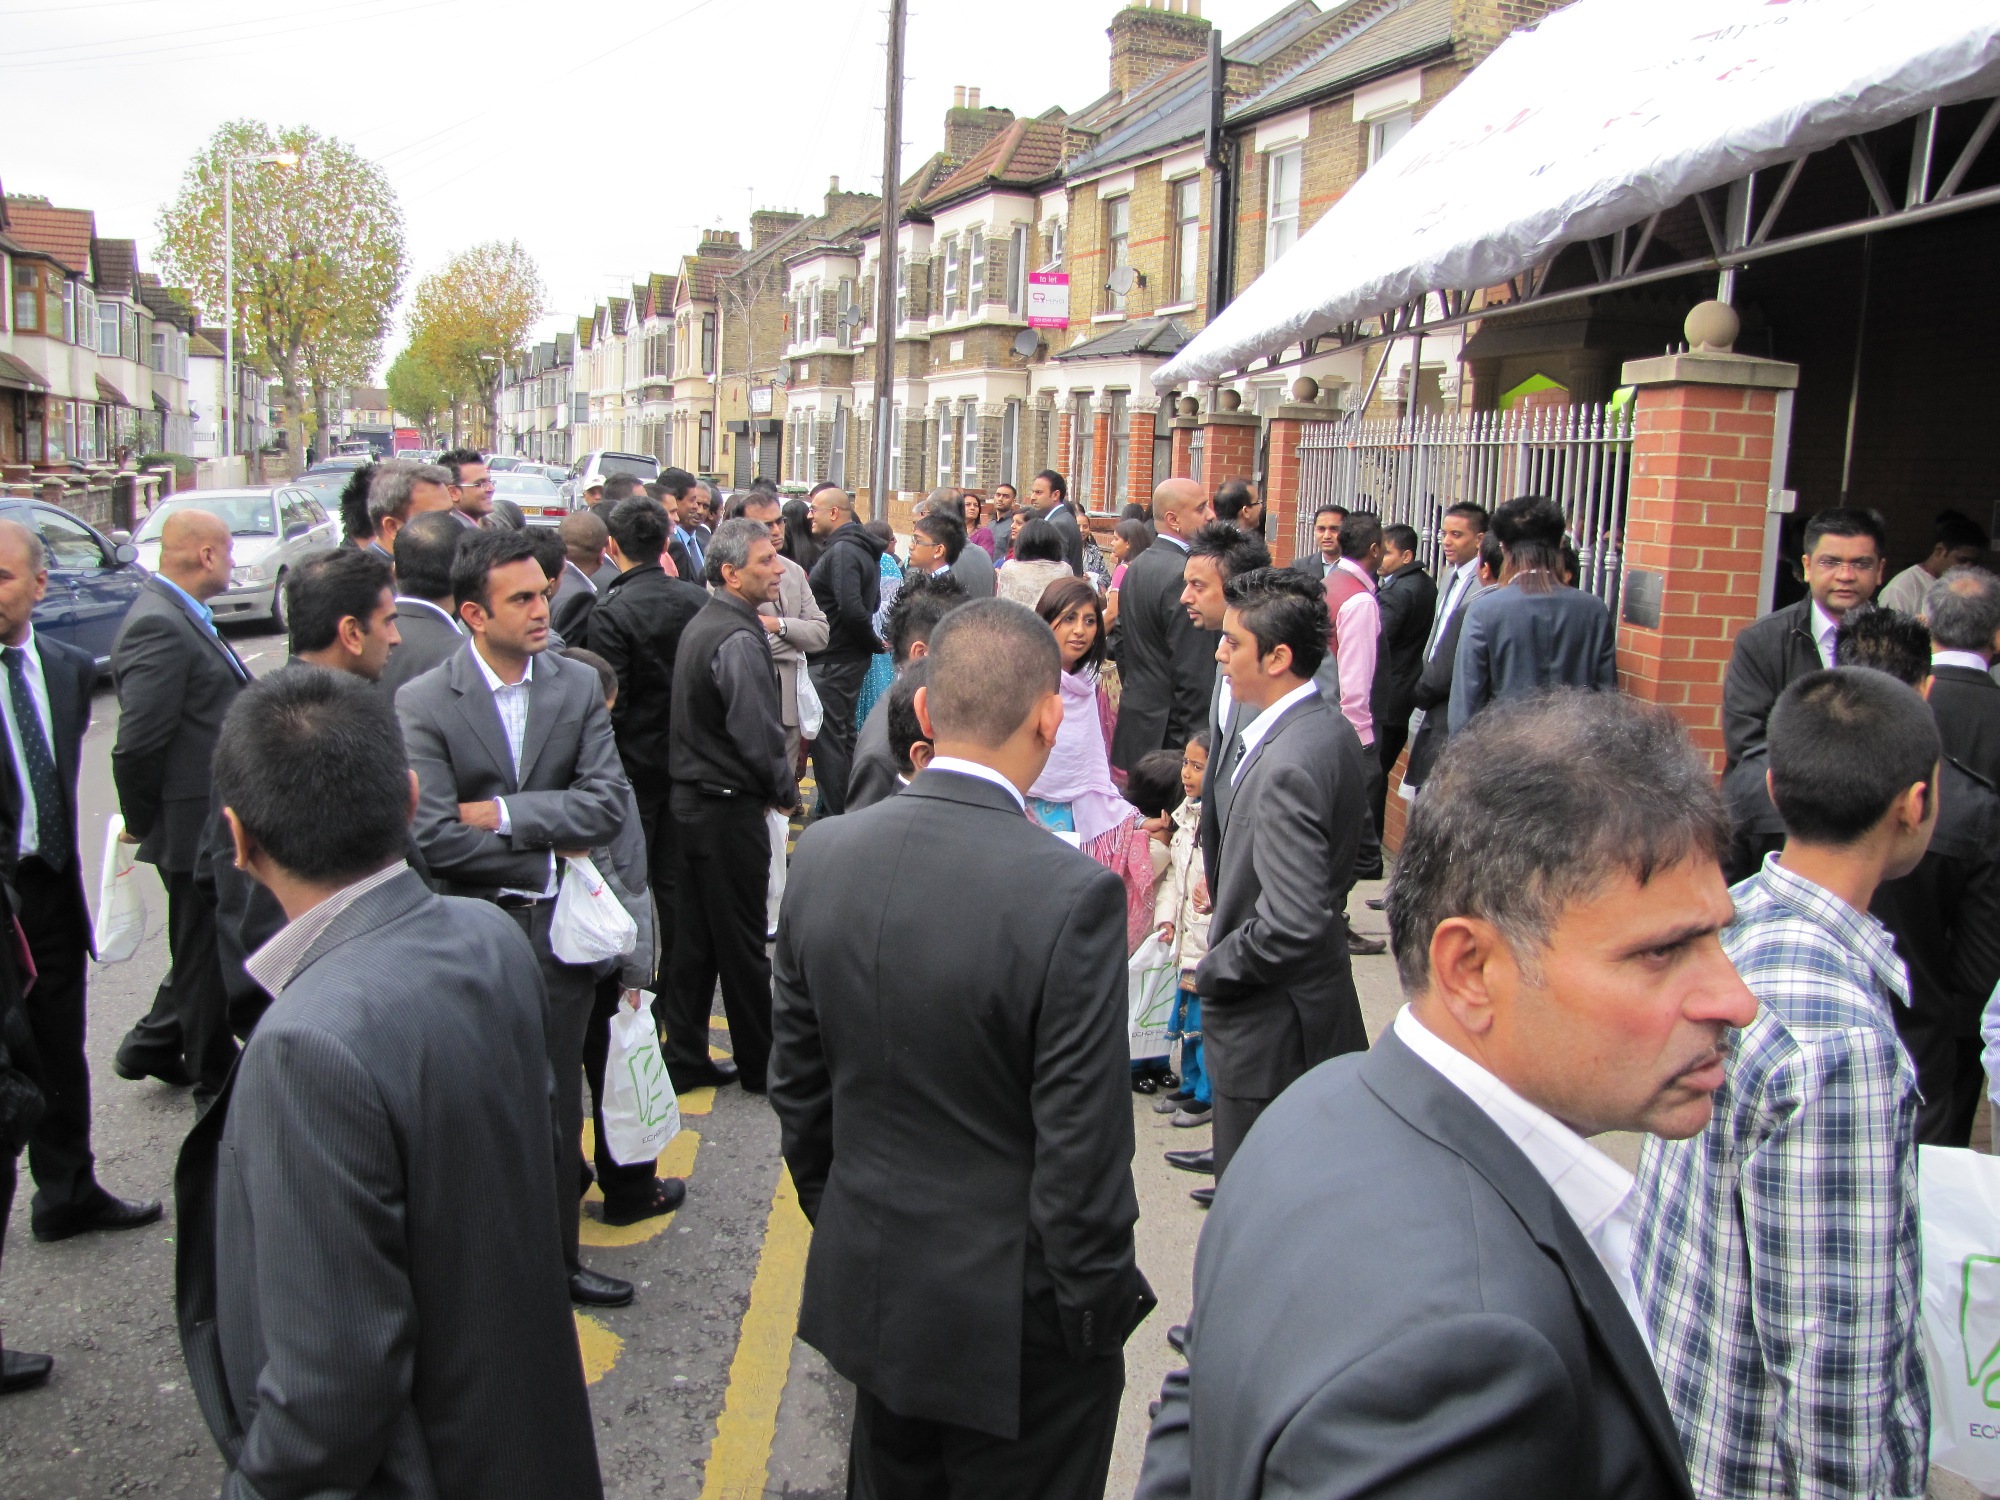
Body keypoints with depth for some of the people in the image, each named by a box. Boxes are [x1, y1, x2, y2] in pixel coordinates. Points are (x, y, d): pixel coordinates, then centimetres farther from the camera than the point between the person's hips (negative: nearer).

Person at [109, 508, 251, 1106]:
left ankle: (151, 1048, 40)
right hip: (198, 825, -10)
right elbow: (137, 743, -25)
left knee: (207, 949, 23)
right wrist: (141, 824, -13)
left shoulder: (181, 618, 10)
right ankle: (215, 1081, 24)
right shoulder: (159, 627, -23)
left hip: (217, 821, 10)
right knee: (207, 953, 7)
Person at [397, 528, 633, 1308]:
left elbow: (607, 804, -7)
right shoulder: (423, 704, -10)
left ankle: (555, 1256, 31)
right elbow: (433, 837, -17)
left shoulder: (577, 686, 1)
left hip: (556, 925, 4)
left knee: (558, 1103, 14)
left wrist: (502, 812, -14)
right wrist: (544, 851, -12)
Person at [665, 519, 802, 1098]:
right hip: (730, 808, -9)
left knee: (693, 936, 14)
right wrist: (787, 792, -6)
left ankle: (685, 1057, 23)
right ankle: (759, 1065, 17)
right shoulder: (738, 638, -20)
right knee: (742, 941, 4)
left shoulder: (700, 624, 10)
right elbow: (759, 734, -23)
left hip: (689, 798, 9)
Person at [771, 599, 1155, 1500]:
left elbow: (796, 1084, 3)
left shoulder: (822, 855, -8)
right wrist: (1100, 1313, -5)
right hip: (1015, 1321, -5)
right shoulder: (1071, 894, -26)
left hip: (867, 1284, 5)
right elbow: (1083, 1154, -21)